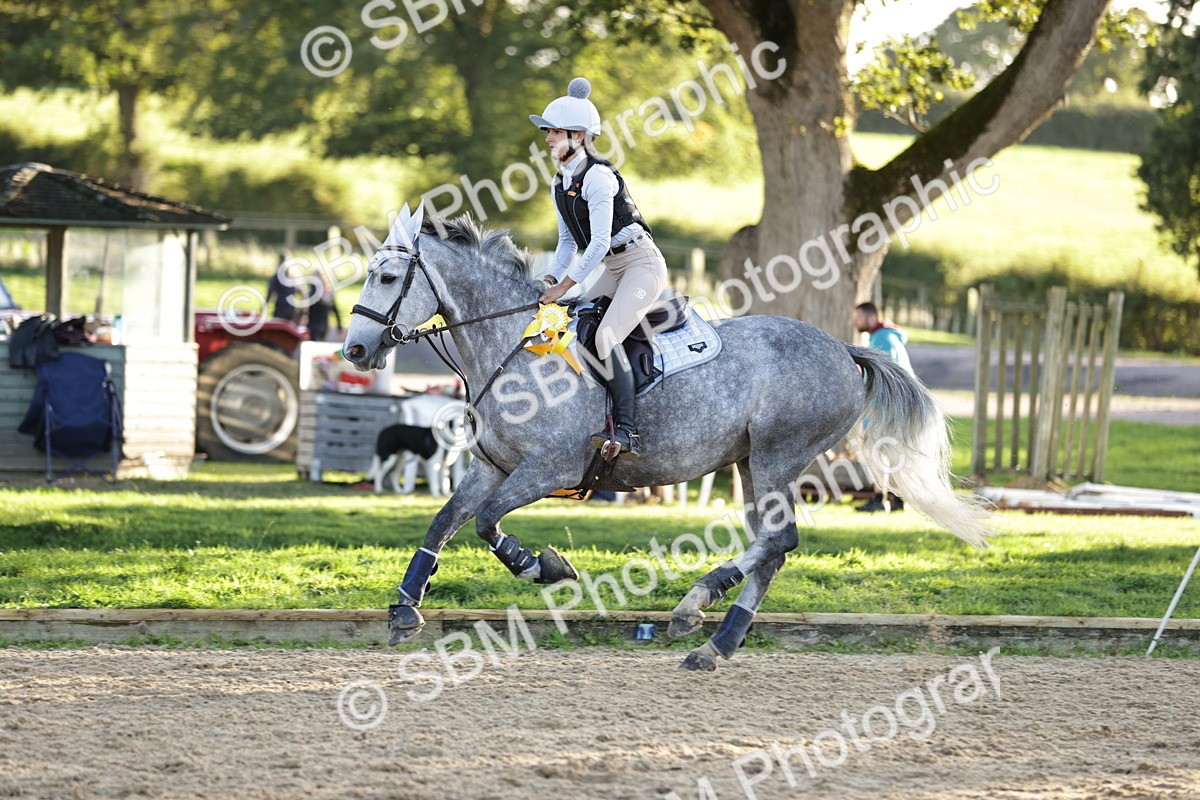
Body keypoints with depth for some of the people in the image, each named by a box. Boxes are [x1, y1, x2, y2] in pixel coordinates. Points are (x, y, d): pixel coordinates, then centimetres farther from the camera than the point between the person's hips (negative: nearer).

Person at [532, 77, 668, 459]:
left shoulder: (597, 177, -19)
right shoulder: (559, 184, 9)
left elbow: (599, 244, -23)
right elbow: (568, 240, 18)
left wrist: (563, 287, -21)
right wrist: (552, 277, 0)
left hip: (642, 262, -10)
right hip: (613, 269, 10)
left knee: (605, 335, -25)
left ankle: (627, 431, -26)